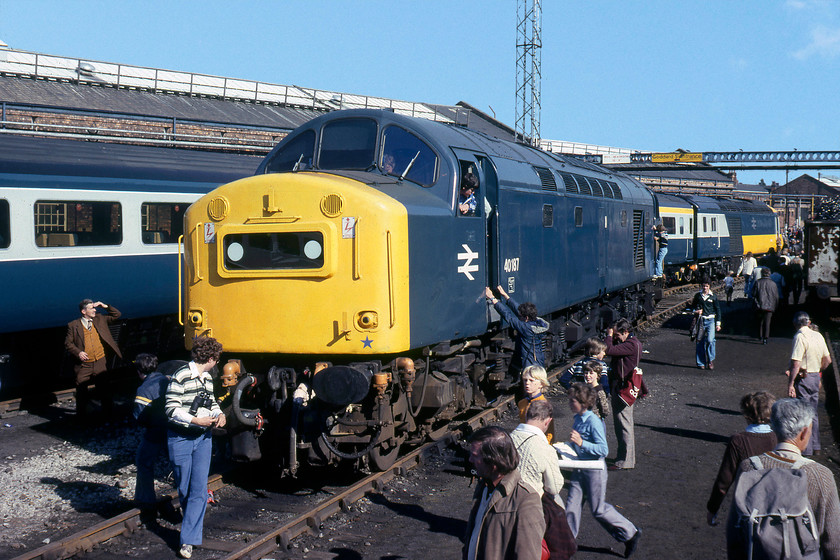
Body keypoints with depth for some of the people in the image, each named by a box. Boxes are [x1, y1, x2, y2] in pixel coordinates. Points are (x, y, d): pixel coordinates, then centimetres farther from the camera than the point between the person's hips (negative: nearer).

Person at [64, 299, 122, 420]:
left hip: (101, 364, 3)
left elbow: (117, 315, 15)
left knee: (105, 390, 8)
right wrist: (77, 352, -17)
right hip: (84, 365, -2)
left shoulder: (100, 319, 9)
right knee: (82, 392, 1)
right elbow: (68, 343, -1)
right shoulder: (73, 325, -1)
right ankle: (81, 416, 16)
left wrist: (105, 306, 1)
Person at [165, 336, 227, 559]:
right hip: (180, 439, -6)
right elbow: (172, 410, -17)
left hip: (203, 438, 6)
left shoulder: (207, 378, 8)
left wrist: (219, 414, 2)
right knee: (184, 488, 8)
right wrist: (196, 420, -25)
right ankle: (191, 520, 37)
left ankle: (189, 540, -3)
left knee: (199, 489, -5)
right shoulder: (180, 377, -15)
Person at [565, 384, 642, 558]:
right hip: (579, 470, 7)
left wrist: (581, 442, -32)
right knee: (572, 506, 7)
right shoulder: (577, 419, 4)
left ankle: (630, 534, 21)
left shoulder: (593, 422, -21)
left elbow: (603, 450, -24)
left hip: (594, 471, -7)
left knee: (598, 510, 4)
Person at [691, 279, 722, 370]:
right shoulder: (698, 295, 7)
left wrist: (718, 323, 5)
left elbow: (718, 310, 9)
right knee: (700, 342, 1)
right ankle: (701, 363, 10)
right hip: (700, 320, 2)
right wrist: (696, 311, -3)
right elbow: (693, 306, 20)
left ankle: (711, 360, -1)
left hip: (710, 320, -2)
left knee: (710, 340, -17)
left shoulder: (713, 296, 4)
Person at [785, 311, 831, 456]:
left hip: (803, 379, -8)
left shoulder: (800, 337, -16)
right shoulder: (818, 336, 7)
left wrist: (790, 384, -20)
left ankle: (806, 450, 1)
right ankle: (815, 447, 24)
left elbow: (796, 364, -22)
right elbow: (827, 360, 14)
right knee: (813, 413, 17)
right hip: (815, 377, 8)